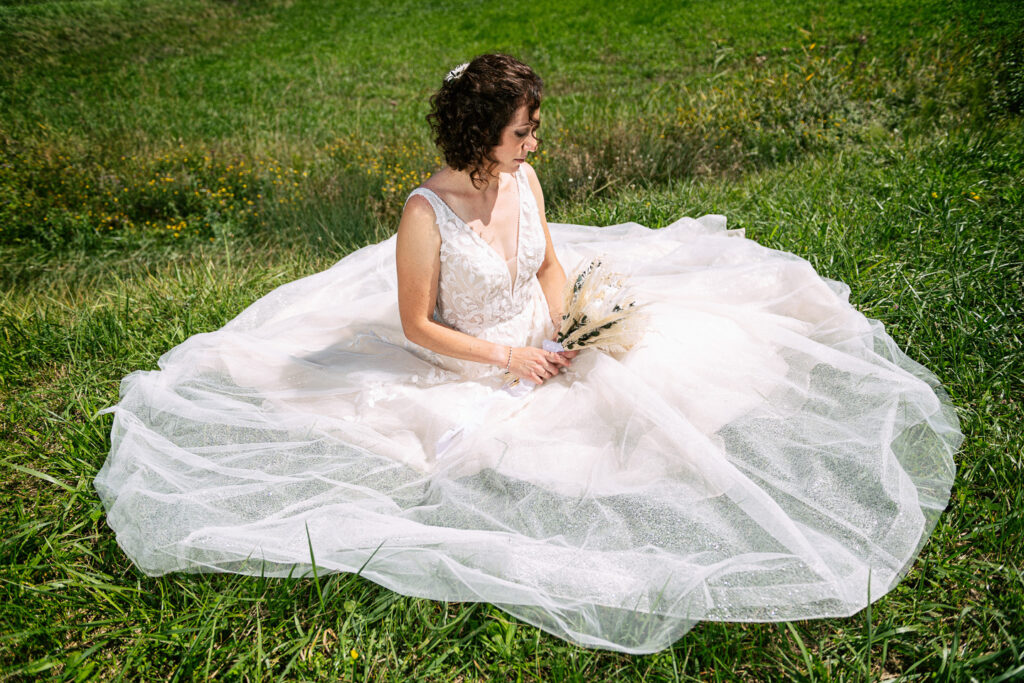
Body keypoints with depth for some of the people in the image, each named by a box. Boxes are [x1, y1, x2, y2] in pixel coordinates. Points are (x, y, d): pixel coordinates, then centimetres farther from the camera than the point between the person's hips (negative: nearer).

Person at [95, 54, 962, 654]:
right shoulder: (426, 213, -23)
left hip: (546, 348, 5)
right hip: (475, 378, -5)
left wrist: (562, 331, -10)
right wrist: (507, 358, -19)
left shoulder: (524, 180, -5)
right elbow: (415, 327, -17)